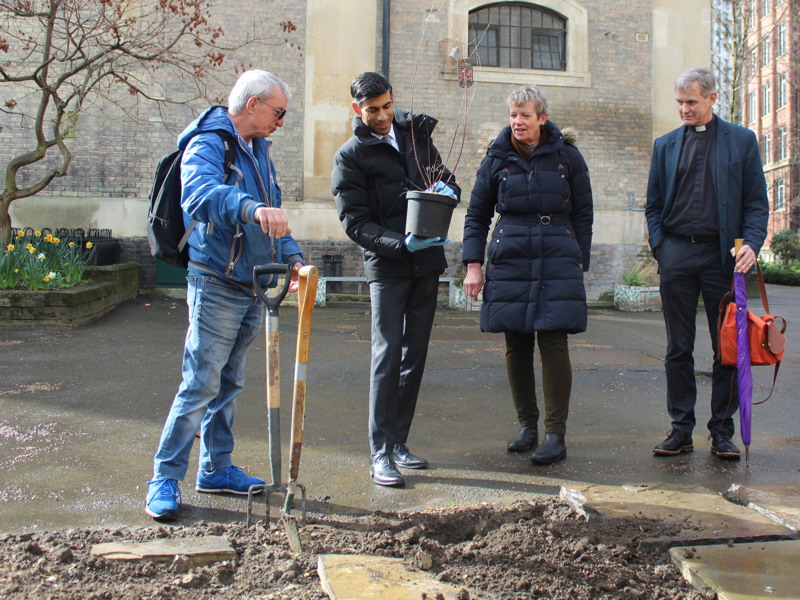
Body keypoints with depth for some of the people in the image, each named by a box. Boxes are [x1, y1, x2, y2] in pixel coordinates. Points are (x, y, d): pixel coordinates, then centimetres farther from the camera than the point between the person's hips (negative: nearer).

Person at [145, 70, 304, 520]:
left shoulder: (259, 150, 17)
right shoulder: (207, 144, -11)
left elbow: (273, 211, 23)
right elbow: (201, 193, -33)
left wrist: (291, 256, 9)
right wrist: (252, 208, -49)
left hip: (253, 285, 9)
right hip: (217, 284, -8)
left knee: (229, 383, 15)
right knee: (201, 384, -7)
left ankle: (217, 469, 26)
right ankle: (165, 479, 3)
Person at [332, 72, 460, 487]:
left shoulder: (416, 134, 12)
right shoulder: (350, 156, -4)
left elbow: (444, 176, 21)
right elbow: (355, 223, -9)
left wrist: (447, 189, -5)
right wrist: (401, 244, -23)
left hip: (427, 262, 5)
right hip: (386, 266, -5)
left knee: (415, 354, 8)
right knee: (388, 353, -9)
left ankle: (398, 441, 17)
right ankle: (380, 453, -3)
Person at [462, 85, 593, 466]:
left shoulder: (566, 155, 4)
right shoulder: (497, 157, 7)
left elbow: (583, 215, 9)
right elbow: (477, 215, 10)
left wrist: (579, 264, 3)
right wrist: (473, 265, 1)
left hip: (557, 263, -2)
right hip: (509, 262, 2)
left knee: (553, 343, -7)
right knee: (516, 346, 5)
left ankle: (556, 435, 0)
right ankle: (527, 425, 19)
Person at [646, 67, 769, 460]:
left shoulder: (741, 141, 6)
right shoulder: (665, 145, 12)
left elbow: (757, 202, 4)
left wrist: (751, 244, -12)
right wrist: (660, 247, 0)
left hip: (722, 256, -2)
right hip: (677, 255, 2)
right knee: (678, 348, 5)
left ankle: (722, 432, 13)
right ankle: (681, 430, 12)